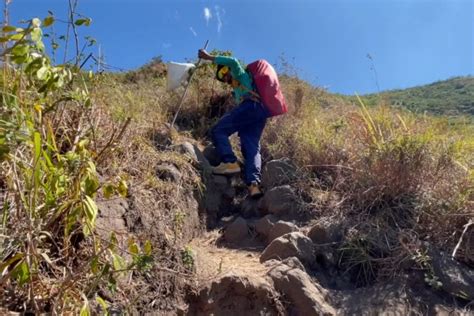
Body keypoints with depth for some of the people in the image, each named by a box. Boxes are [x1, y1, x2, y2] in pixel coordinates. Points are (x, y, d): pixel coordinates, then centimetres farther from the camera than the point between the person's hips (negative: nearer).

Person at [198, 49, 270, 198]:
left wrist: (209, 57, 3)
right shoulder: (241, 85, 43)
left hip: (250, 106, -8)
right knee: (252, 147, -7)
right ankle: (254, 183, -26)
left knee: (218, 130, -10)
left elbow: (233, 62, -1)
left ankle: (230, 162, -29)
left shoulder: (241, 74, 20)